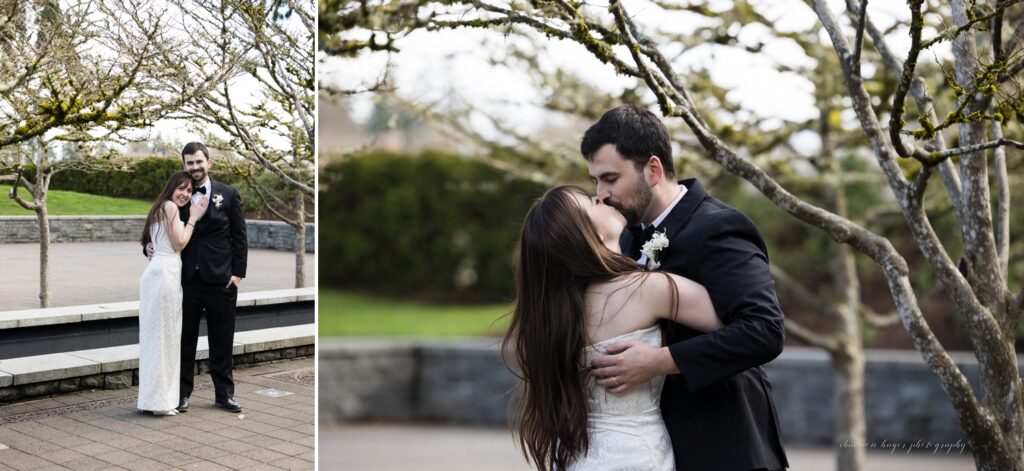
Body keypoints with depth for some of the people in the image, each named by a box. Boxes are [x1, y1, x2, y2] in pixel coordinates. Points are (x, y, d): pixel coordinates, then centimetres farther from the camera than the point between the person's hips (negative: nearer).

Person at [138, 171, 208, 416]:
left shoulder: (159, 209, 24)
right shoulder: (170, 206, -6)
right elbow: (179, 243, -9)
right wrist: (193, 218, -1)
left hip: (158, 272, 10)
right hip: (165, 274, -10)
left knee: (156, 335, 10)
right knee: (164, 336, -5)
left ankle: (152, 398, 14)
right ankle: (160, 401, -2)